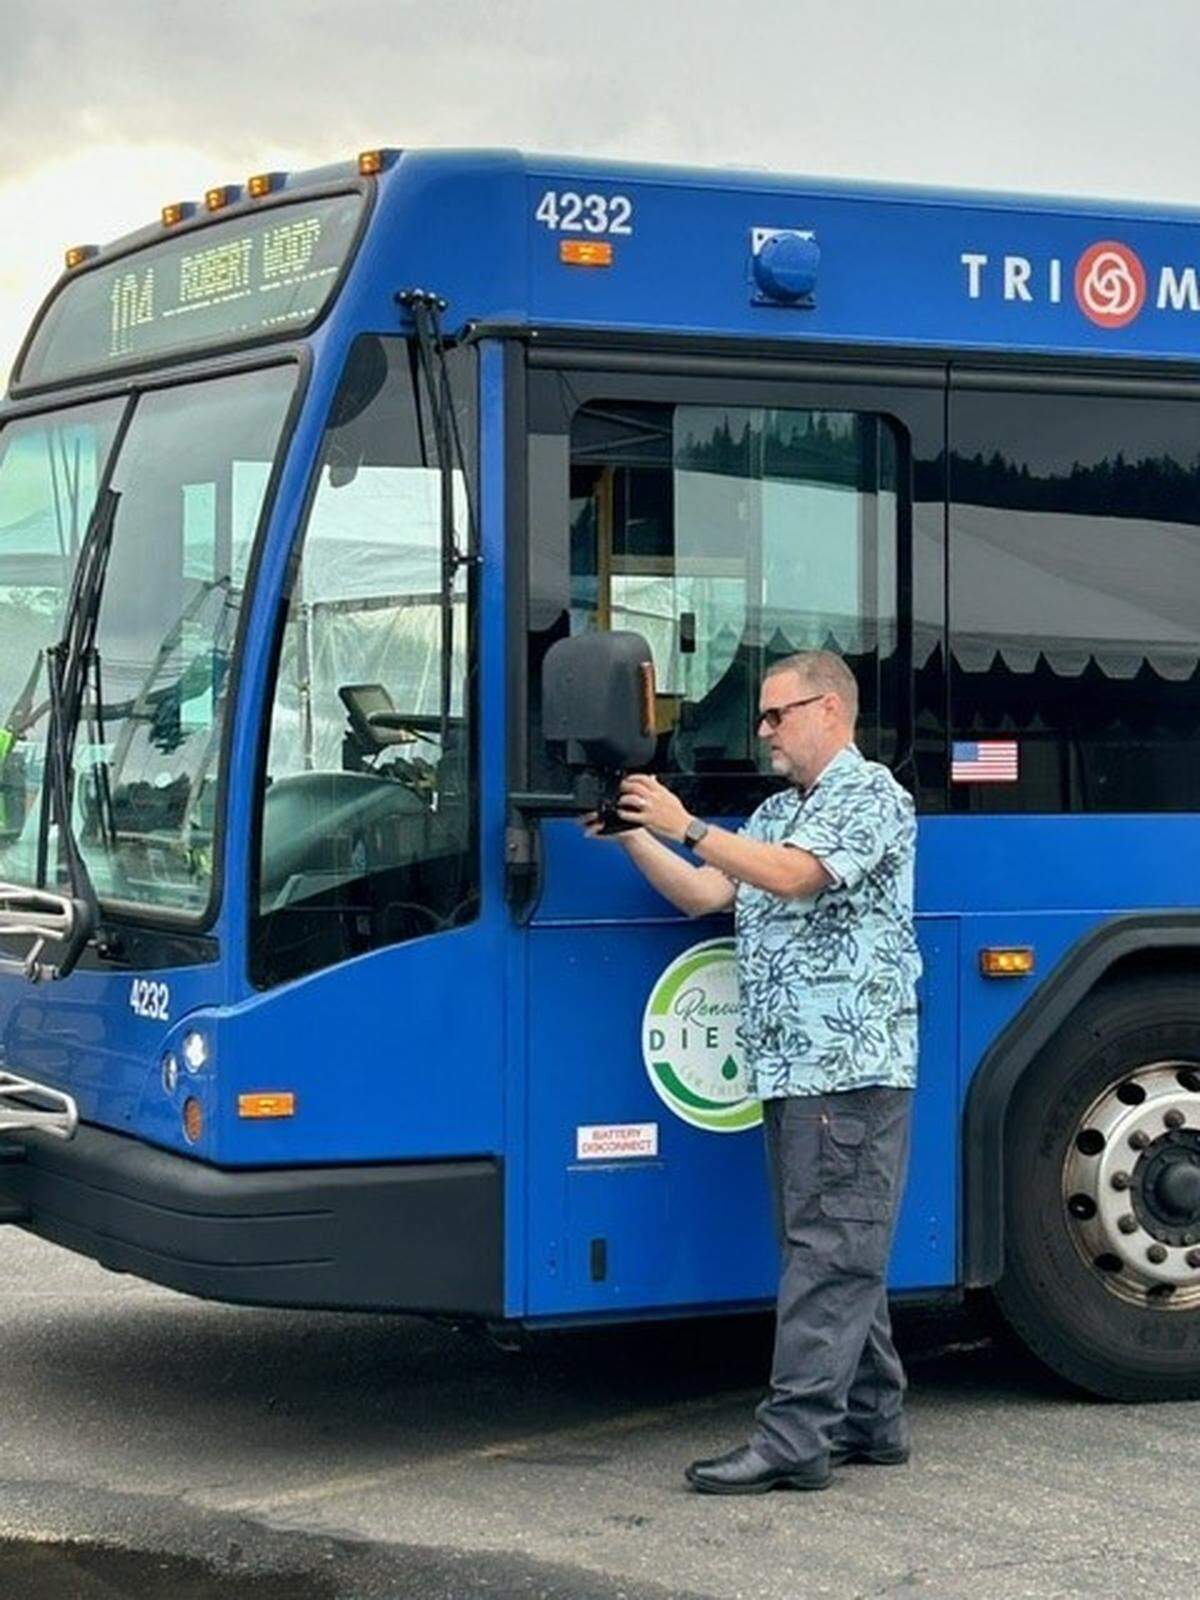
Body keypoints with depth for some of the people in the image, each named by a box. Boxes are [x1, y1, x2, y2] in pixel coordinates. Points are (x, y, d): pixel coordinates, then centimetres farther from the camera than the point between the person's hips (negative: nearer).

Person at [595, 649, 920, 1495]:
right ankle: (872, 1418, 17)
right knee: (836, 1253, 11)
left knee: (829, 1252, -10)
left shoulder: (871, 795, -5)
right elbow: (703, 894, 15)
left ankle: (795, 1438, -14)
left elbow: (794, 875, -19)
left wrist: (686, 825, -22)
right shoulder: (777, 812, 23)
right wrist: (634, 837, 2)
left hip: (854, 1068, -9)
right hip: (792, 1069, 9)